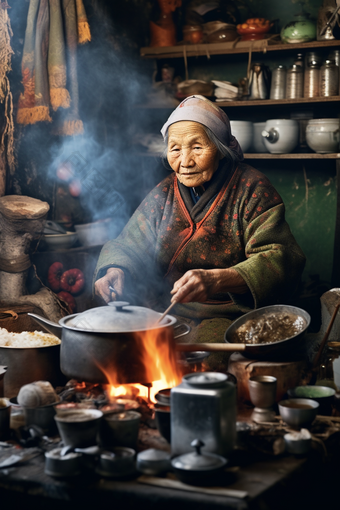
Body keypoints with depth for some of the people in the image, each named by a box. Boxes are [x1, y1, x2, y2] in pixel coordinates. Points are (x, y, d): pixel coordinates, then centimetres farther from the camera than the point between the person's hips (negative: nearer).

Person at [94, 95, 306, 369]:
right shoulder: (164, 193, 13)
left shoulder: (252, 190, -4)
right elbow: (128, 245, 17)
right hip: (164, 313, 5)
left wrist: (215, 280, -33)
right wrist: (116, 269, -9)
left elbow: (279, 259, -16)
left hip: (229, 315, -5)